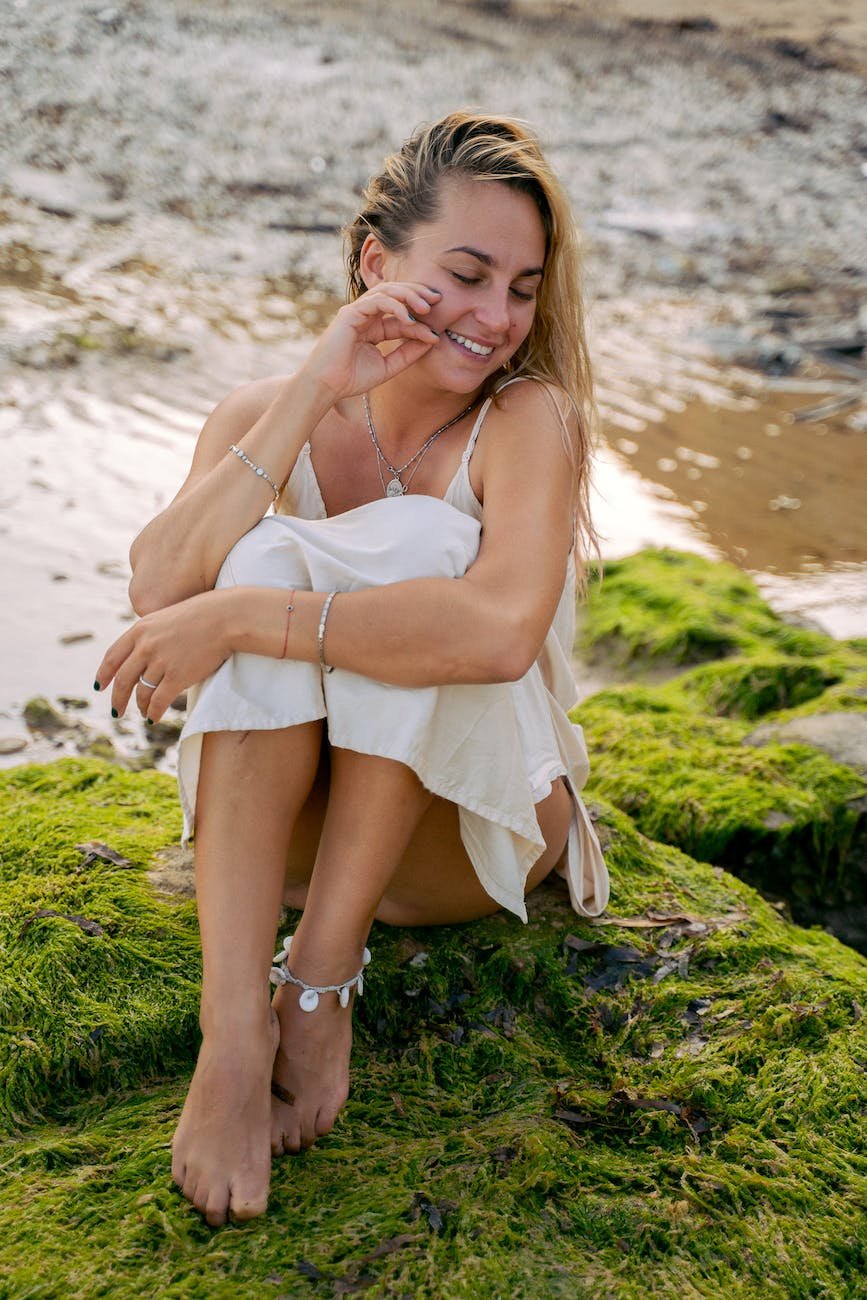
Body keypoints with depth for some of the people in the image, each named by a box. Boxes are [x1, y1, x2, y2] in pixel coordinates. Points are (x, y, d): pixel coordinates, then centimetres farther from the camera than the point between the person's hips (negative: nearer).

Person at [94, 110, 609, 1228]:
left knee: (407, 536, -25)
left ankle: (322, 977, -25)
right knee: (268, 552, -25)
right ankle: (236, 1032, -34)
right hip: (280, 819, 3)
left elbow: (503, 629, -35)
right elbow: (158, 588, -24)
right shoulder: (264, 416, -4)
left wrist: (242, 619, -35)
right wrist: (312, 394, -26)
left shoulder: (527, 419, -15)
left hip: (466, 832, -2)